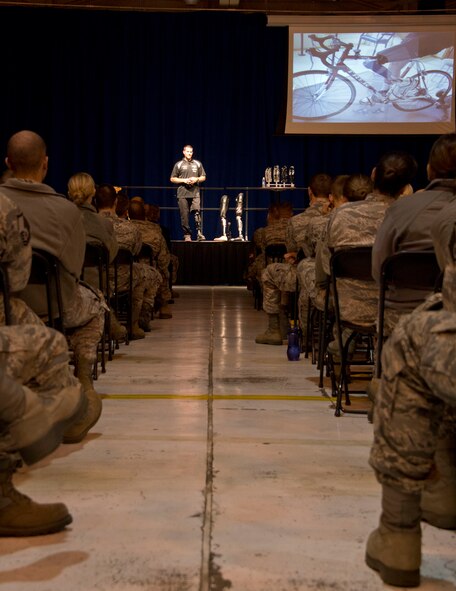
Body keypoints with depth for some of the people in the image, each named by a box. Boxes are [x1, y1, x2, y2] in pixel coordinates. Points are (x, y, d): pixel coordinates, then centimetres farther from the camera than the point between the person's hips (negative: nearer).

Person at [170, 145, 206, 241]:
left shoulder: (197, 164, 14)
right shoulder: (178, 164, 8)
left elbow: (203, 177, 17)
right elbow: (172, 179, 7)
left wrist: (196, 179, -4)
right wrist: (184, 180, -6)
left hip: (195, 193, 1)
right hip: (182, 193, 0)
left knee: (197, 212, -15)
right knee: (184, 215, -2)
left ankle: (199, 233, -15)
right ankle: (187, 235, 5)